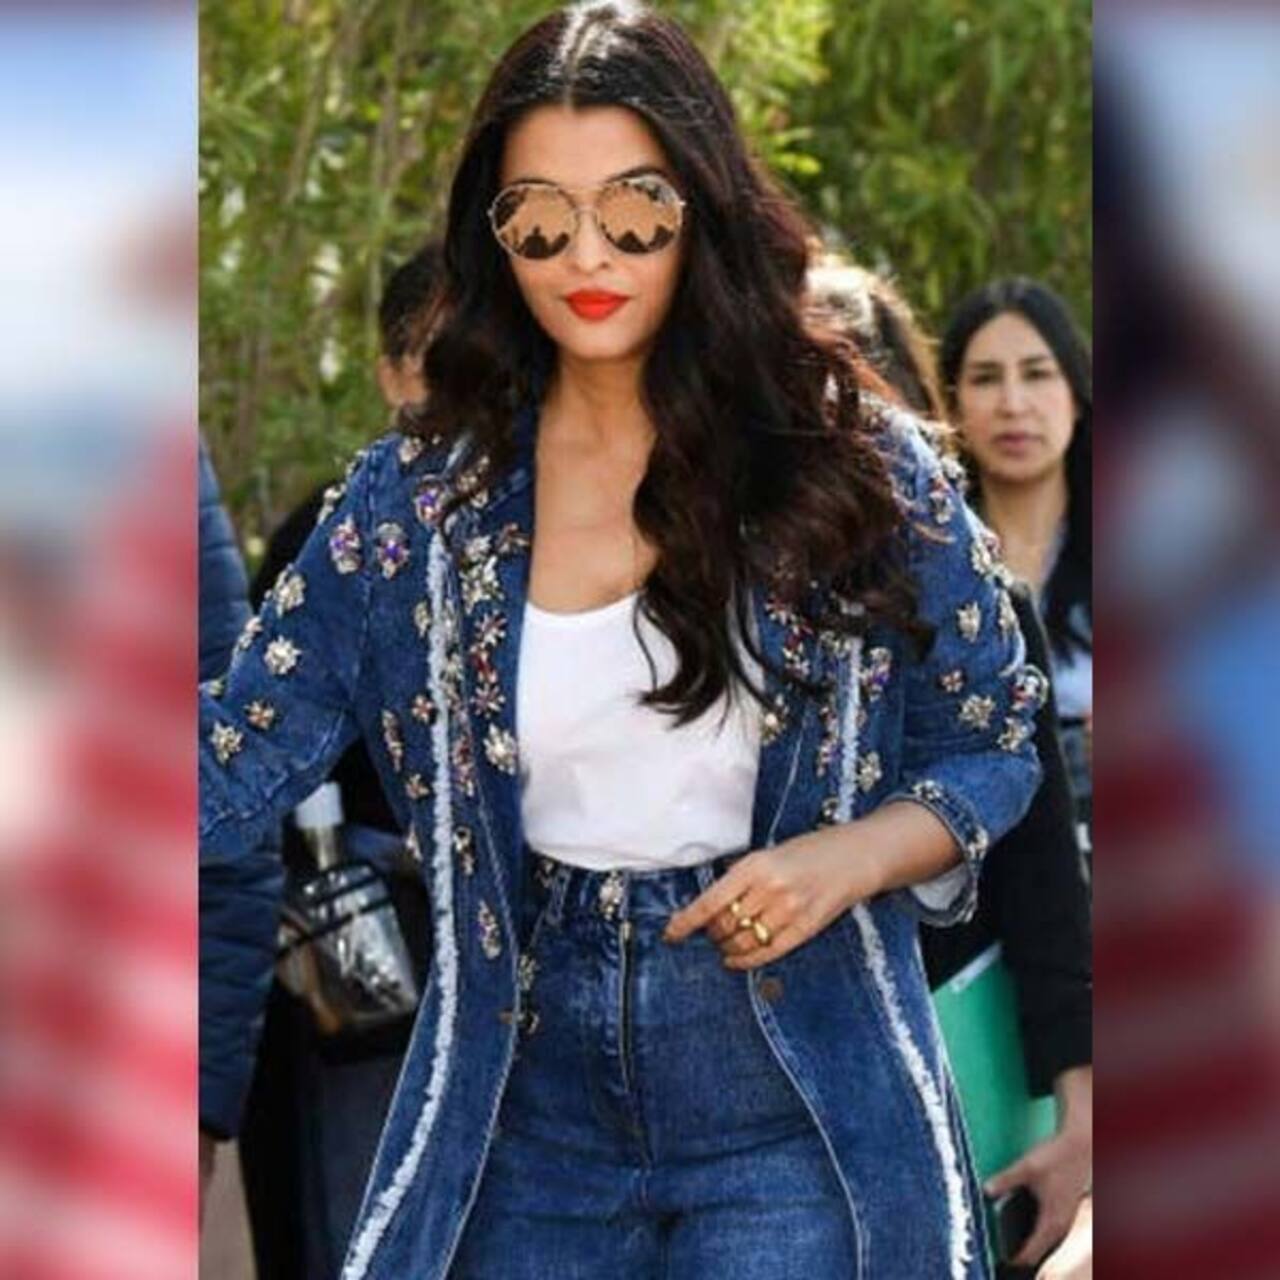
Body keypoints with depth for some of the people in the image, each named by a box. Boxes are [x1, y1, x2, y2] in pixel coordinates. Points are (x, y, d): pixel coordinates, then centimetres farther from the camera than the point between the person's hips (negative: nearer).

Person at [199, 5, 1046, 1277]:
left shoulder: (856, 464, -5)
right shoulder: (416, 495, -1)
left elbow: (999, 745, 3)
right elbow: (234, 769, -3)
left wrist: (852, 856, -16)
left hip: (794, 1119, -2)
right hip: (531, 1131, 2)